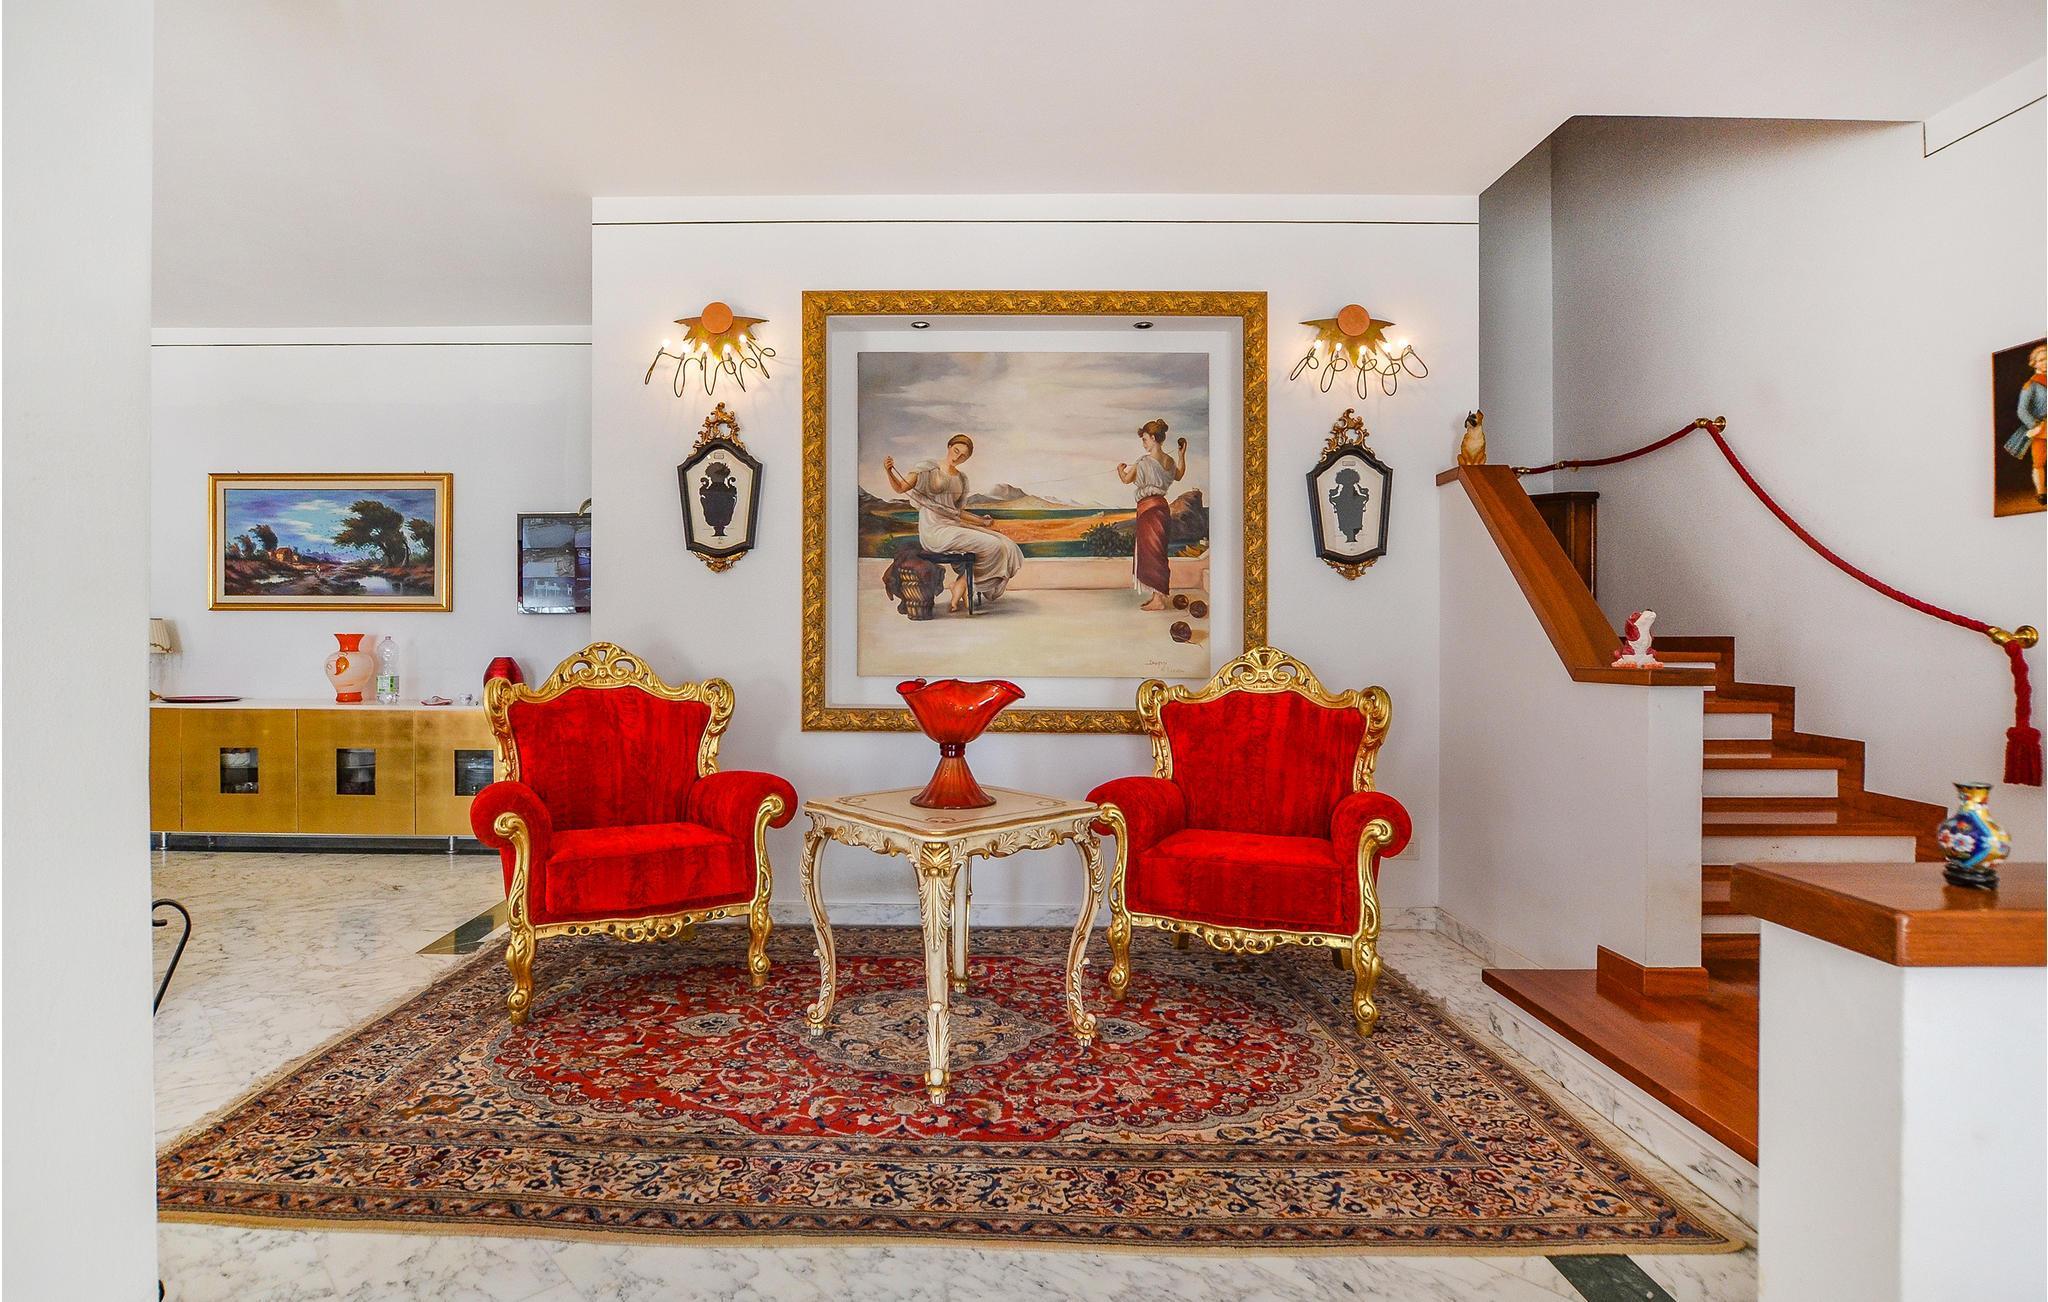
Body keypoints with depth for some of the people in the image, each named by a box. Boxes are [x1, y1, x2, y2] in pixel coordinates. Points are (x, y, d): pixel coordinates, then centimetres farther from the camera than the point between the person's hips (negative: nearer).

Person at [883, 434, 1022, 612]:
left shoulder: (961, 479, 18)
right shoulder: (929, 469, 0)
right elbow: (900, 488, -7)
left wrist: (983, 522, 16)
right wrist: (888, 470, -24)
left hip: (953, 526, 7)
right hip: (934, 531, -7)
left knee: (1004, 546, -7)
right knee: (992, 546, -20)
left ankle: (961, 585, -6)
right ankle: (961, 583, -5)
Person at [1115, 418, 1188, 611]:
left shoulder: (1144, 461, -15)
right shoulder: (1169, 461, 7)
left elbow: (1126, 479, -2)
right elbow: (1178, 475, 28)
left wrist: (1120, 468, 18)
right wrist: (1182, 454, 32)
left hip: (1149, 507, -8)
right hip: (1161, 506, 8)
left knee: (1152, 552, -4)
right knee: (1155, 551, 16)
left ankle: (1159, 600, -3)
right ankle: (1157, 594, 22)